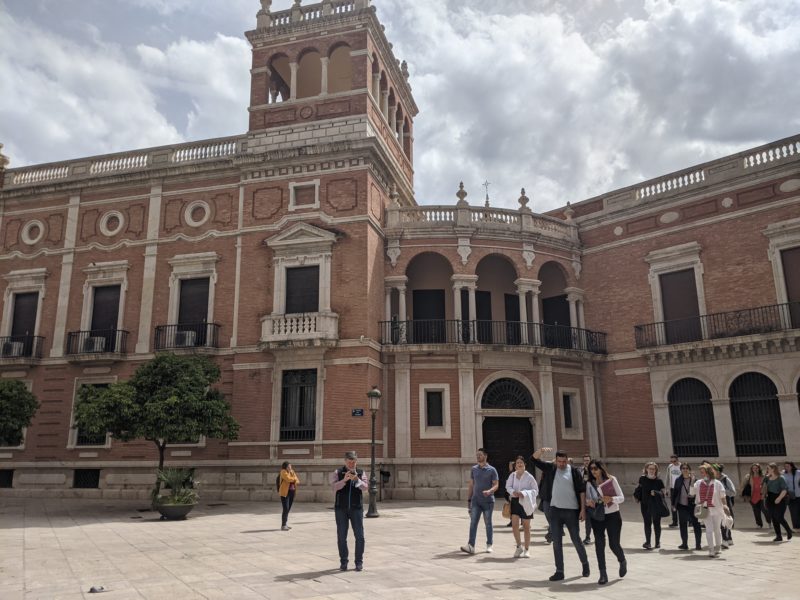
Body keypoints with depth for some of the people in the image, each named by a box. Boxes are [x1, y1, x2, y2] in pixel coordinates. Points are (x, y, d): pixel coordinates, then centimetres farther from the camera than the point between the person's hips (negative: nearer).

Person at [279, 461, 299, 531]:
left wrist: (295, 481, -15)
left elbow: (297, 481, 9)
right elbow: (288, 479, -24)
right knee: (286, 509, -12)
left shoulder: (292, 472, 13)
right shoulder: (283, 472, -9)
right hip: (285, 493, -7)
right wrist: (294, 478, -5)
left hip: (292, 492, 7)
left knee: (288, 509, 10)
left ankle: (285, 524, 18)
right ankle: (283, 526, -9)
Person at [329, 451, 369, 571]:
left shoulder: (361, 473, 4)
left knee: (359, 536, 1)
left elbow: (364, 487, -11)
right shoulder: (337, 473, 2)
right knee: (341, 536, 6)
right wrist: (344, 480, -28)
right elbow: (334, 486, -12)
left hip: (356, 508, 0)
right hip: (341, 508, 0)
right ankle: (343, 561, 17)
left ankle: (359, 562, 12)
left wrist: (357, 480, -29)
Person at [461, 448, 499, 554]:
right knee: (473, 523, -8)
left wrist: (489, 491, -26)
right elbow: (471, 485, 13)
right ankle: (471, 546, -15)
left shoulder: (492, 470, -2)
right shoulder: (474, 469, 10)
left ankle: (489, 545, 20)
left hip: (488, 501, -2)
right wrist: (468, 500, 10)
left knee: (488, 523, 7)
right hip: (476, 501, 3)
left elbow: (496, 485, -6)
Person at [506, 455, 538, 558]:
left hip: (526, 502, -2)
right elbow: (508, 486, 9)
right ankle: (519, 546, 15)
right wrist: (513, 492, -13)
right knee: (514, 524, -7)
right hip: (515, 501, 2)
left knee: (526, 526, 8)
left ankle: (527, 549, 23)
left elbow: (535, 490, -7)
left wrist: (524, 494, -20)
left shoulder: (529, 477, -9)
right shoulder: (512, 475, 0)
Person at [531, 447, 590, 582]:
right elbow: (535, 459, 0)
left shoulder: (574, 471, -4)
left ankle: (585, 563, 32)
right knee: (556, 542, 5)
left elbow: (582, 490, -4)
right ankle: (559, 571, 13)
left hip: (571, 511, -3)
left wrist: (583, 509, -9)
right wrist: (541, 450, -21)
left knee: (576, 540, 8)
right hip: (555, 510, 3)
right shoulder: (551, 469, 3)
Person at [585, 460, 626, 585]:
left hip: (612, 516, -2)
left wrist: (611, 499, -25)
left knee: (614, 544, 3)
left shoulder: (611, 480, -7)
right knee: (599, 544, -2)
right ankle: (603, 574, 8)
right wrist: (588, 502, -17)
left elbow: (621, 497, -6)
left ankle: (622, 562, 36)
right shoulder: (589, 483, 1)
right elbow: (587, 498, 7)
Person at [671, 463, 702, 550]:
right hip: (681, 506, 3)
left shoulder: (694, 480, -4)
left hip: (692, 505, -3)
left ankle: (698, 544, 10)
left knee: (696, 524, 0)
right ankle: (684, 544, 19)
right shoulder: (678, 480, 5)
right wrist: (673, 504, 7)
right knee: (683, 525, 9)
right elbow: (674, 492, 9)